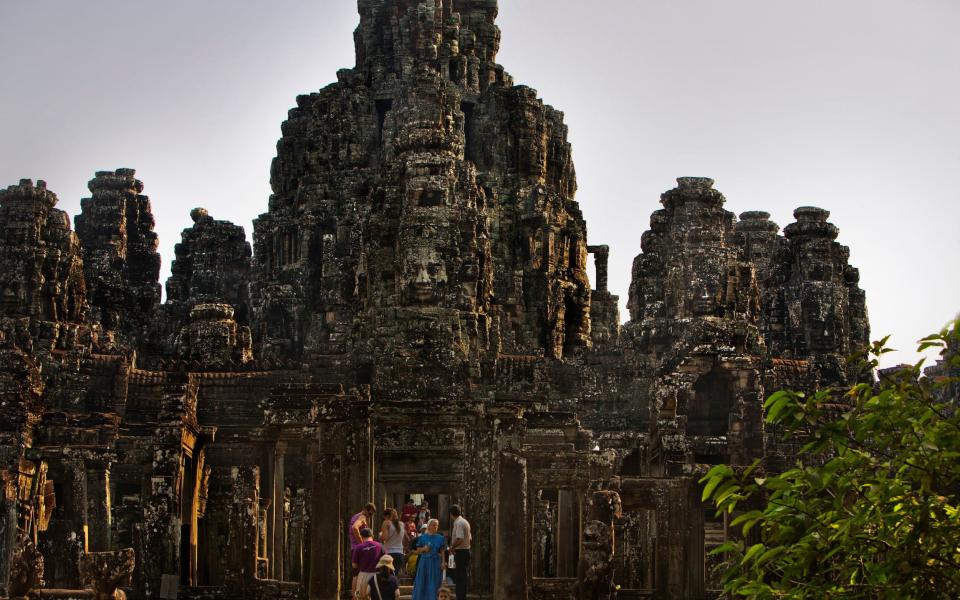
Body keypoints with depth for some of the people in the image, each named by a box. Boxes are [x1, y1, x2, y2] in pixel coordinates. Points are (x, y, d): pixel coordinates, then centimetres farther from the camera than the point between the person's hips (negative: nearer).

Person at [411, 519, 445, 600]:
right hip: (424, 562, 0)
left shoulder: (440, 538, 5)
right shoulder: (422, 537, 5)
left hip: (436, 563, 0)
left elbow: (442, 552, 4)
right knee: (422, 583, 0)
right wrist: (423, 549, -12)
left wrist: (443, 562, -8)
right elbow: (418, 551, 7)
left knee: (434, 584, -1)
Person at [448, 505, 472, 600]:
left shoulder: (458, 523, -16)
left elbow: (459, 539, -27)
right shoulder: (464, 522, 15)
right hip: (466, 550, 10)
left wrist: (452, 547, -12)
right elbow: (470, 538, 22)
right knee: (464, 576, 13)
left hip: (460, 552, -10)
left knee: (460, 577, -7)